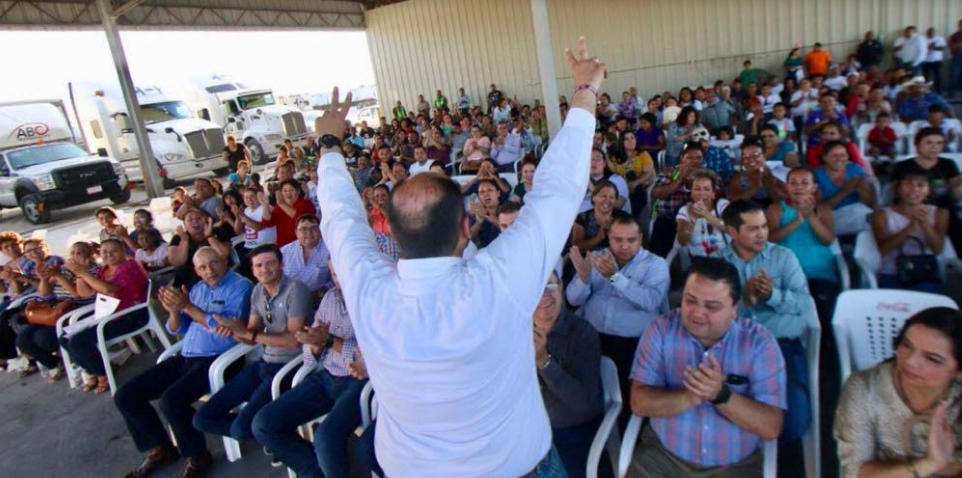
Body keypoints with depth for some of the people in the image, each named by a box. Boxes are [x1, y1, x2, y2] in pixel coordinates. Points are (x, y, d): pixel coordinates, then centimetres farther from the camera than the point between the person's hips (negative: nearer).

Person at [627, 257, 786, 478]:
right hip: (663, 455, -1)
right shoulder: (661, 329, -9)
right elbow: (639, 402, -13)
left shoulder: (760, 342, -10)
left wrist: (721, 395, -28)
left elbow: (771, 427, -12)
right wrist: (691, 396, -28)